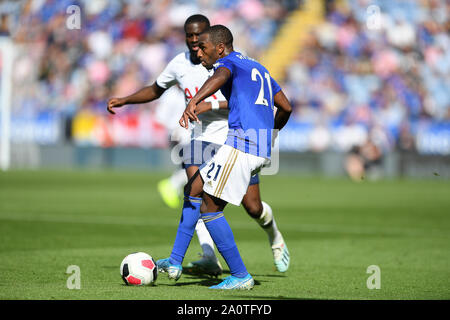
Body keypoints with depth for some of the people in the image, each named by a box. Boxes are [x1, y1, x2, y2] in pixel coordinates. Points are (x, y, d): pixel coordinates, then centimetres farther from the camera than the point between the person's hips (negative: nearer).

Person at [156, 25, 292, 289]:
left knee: (210, 206, -5)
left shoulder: (227, 61, 0)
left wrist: (193, 102, -44)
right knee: (195, 188, 16)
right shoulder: (259, 68, 25)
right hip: (262, 149, 10)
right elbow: (286, 107, 27)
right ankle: (175, 263, 13)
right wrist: (271, 133, 45)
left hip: (241, 143, -10)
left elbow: (221, 76, -26)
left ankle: (241, 276, -3)